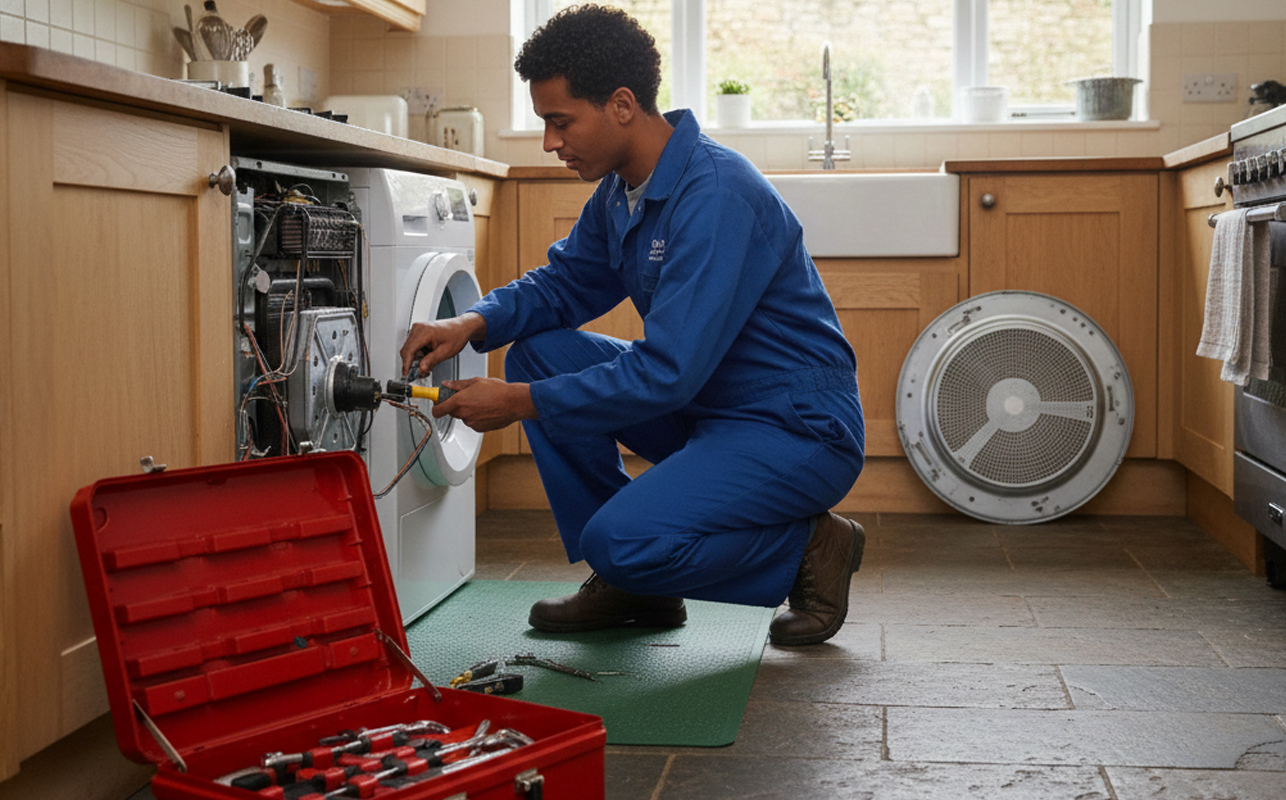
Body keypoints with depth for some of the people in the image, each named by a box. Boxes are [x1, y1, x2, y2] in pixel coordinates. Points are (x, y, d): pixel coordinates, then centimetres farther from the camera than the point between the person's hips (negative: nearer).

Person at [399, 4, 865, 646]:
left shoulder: (717, 195, -26)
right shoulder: (622, 190, 4)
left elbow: (667, 374, -30)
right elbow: (564, 283, 17)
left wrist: (521, 403, -23)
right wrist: (473, 323, -4)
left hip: (799, 428, -9)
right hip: (705, 409, 9)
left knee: (623, 542, -27)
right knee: (538, 350, 1)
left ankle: (809, 547, -1)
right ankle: (630, 583, 7)